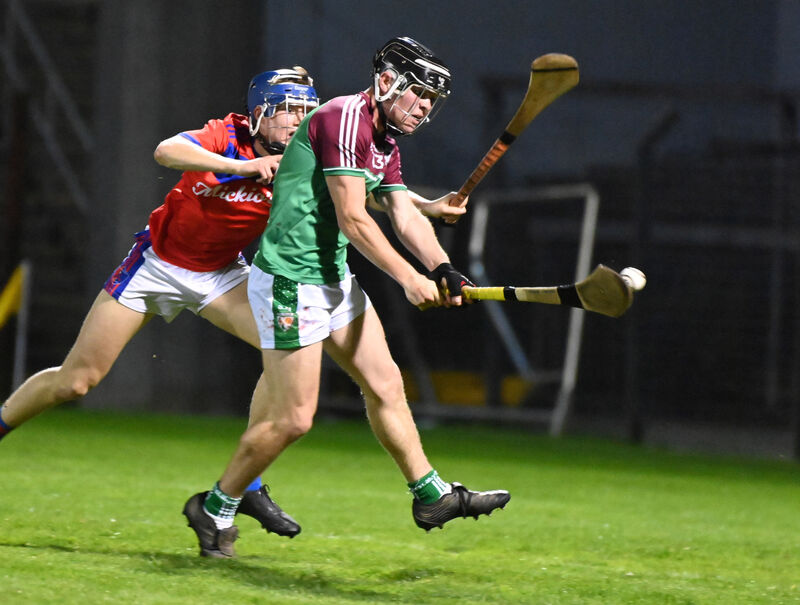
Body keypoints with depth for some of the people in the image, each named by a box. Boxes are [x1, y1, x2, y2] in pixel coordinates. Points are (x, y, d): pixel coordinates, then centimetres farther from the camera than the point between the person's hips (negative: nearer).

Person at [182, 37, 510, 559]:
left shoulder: (386, 144, 14)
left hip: (334, 278, 10)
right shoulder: (344, 119, -17)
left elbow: (406, 216, 7)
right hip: (290, 279, -10)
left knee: (385, 384, 11)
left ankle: (431, 495, 21)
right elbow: (353, 220, -21)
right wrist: (409, 278, -22)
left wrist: (441, 268, -11)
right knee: (293, 418, -6)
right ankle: (216, 507, 10)